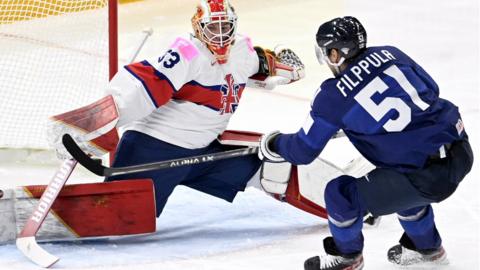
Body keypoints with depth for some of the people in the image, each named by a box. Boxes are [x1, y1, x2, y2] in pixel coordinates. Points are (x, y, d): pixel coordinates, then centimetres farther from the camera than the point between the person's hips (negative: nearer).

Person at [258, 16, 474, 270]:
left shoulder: (333, 95, -6)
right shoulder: (390, 54, 8)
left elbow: (303, 151, 3)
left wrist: (274, 144, 23)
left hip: (430, 175, -7)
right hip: (461, 147, 8)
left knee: (342, 194, 4)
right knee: (402, 181, 36)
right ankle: (426, 246, 51)